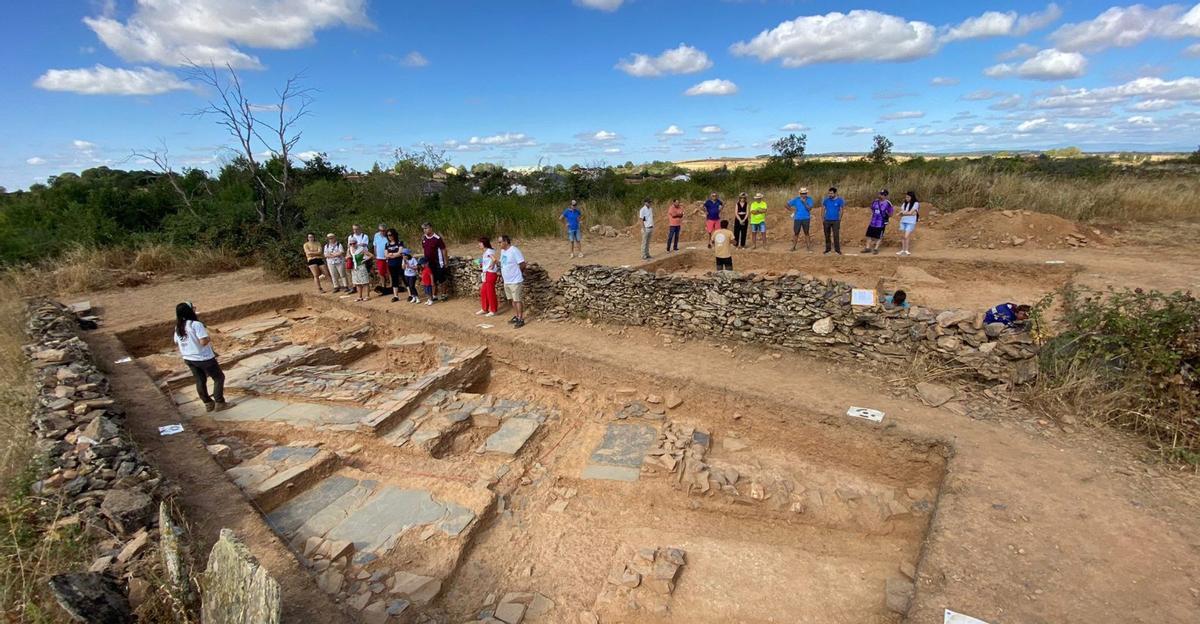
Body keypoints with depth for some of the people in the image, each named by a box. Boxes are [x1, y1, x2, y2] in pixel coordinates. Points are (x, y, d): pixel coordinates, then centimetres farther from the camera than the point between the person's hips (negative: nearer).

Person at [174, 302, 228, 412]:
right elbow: (203, 341, -29)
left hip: (188, 359, 8)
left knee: (200, 380, 17)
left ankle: (208, 404, 25)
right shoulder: (196, 324, -24)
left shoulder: (178, 327, 1)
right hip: (204, 358, -7)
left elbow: (176, 343, 13)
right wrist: (209, 339, -9)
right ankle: (219, 403, 8)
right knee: (219, 378, 8)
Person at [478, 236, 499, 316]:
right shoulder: (485, 252, 12)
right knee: (483, 292, 16)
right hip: (486, 274, 10)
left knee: (490, 292, 0)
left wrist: (492, 266, -21)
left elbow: (494, 259, -35)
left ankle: (493, 311, 11)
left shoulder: (489, 251, -17)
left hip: (491, 274, -10)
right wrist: (482, 265, 7)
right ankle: (484, 309, 28)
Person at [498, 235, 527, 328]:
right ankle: (516, 316, 28)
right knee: (512, 299, 16)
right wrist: (502, 274, 11)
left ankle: (521, 319, 2)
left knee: (517, 300, -4)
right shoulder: (502, 251, 9)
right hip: (507, 281, 9)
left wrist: (516, 272, -3)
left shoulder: (514, 251, -18)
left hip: (515, 281, -9)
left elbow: (522, 264, -16)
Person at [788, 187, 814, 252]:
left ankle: (809, 247, 11)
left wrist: (804, 202, -24)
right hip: (797, 219, 0)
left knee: (806, 233, 6)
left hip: (806, 219, 0)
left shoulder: (809, 199, -4)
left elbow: (809, 208, -15)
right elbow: (787, 204, 4)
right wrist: (792, 210, -2)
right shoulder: (796, 199, -3)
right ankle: (793, 247, 14)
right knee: (796, 233, 4)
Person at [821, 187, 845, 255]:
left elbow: (841, 210, 1)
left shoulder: (839, 200, -2)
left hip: (835, 221, -2)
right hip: (827, 220, 2)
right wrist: (822, 220, 2)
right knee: (827, 235, 7)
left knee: (836, 235, -6)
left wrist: (839, 220, -4)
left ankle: (837, 249, 0)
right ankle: (827, 249, 17)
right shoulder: (826, 200, 3)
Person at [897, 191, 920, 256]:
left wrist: (904, 212, 1)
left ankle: (907, 250, -4)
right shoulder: (904, 204, 12)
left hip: (911, 222, -5)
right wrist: (908, 213, -11)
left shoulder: (916, 203, -3)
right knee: (902, 236, 6)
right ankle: (903, 250, 15)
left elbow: (910, 212, -11)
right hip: (903, 221, 5)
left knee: (906, 236, -12)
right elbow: (901, 213, 3)